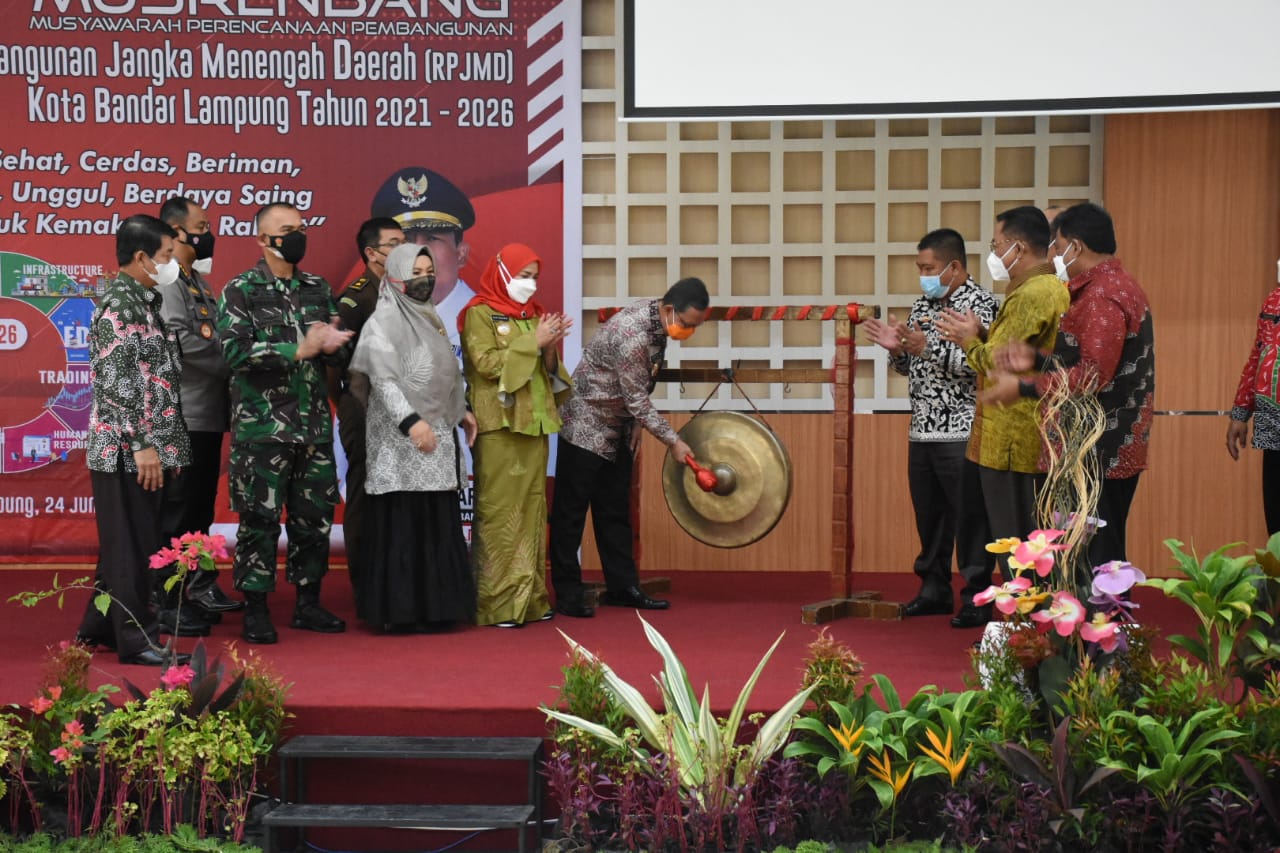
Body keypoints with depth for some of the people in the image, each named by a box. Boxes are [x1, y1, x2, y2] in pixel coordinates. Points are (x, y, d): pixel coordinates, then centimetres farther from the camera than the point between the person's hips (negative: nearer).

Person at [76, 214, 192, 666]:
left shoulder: (144, 302, 16)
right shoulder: (118, 305, -14)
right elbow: (116, 382, -20)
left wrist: (167, 445, 19)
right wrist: (142, 445, -22)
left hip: (145, 448, 10)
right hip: (126, 448, -10)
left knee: (130, 543, 15)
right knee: (132, 545, -3)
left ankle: (99, 627, 25)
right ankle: (136, 639, 2)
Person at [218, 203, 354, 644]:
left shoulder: (317, 289, 13)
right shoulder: (240, 291, -3)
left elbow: (341, 352, 14)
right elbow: (236, 351, -16)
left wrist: (332, 345, -11)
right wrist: (300, 350, -20)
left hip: (314, 425, 5)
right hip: (262, 427, -5)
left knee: (315, 516, 10)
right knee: (260, 518, -3)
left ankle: (308, 603, 22)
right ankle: (256, 611, 6)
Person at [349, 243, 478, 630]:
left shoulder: (429, 317, 17)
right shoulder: (384, 320, -8)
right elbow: (382, 378, -18)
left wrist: (461, 411, 17)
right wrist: (411, 420, -26)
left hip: (438, 435, 8)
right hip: (402, 439, -8)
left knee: (437, 524, 8)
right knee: (403, 524, -7)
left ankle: (431, 606, 13)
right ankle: (397, 609, -2)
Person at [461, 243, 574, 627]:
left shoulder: (531, 314, 18)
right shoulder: (480, 314, -2)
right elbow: (486, 363, -15)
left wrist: (551, 347, -2)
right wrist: (533, 342, -14)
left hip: (534, 423, 7)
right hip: (500, 426, -7)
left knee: (532, 508, 6)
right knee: (499, 510, -8)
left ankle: (529, 598, 10)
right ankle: (496, 604, -6)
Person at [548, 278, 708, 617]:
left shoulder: (657, 320, -3)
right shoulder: (633, 334, -30)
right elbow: (637, 399, -24)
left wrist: (636, 424, 8)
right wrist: (673, 441, -19)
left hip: (618, 429, 9)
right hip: (587, 425, -9)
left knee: (615, 509, 11)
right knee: (571, 510, -1)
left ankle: (622, 586, 16)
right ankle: (567, 592, 4)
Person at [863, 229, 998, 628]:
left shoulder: (980, 304, -8)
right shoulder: (922, 306, 15)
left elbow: (980, 365, -19)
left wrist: (928, 347, -22)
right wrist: (896, 349, 0)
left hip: (960, 433, -7)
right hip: (922, 431, 7)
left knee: (970, 518, -3)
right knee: (929, 515, 13)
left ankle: (976, 598, 4)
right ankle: (934, 589, 23)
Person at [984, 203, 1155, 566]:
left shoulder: (1100, 297, -16)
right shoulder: (1117, 286, 18)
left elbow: (1092, 376, -23)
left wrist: (1023, 387, -16)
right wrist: (1037, 360, 9)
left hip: (1098, 456, -11)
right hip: (1114, 451, 11)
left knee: (1094, 561, -8)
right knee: (1105, 554, 14)